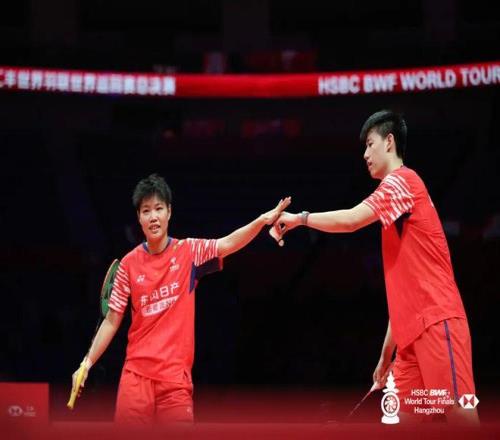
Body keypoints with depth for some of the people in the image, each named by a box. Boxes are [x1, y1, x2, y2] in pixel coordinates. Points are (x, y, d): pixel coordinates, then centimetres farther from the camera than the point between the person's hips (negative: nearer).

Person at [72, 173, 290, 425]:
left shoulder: (189, 251, 2)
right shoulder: (129, 264, 4)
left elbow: (227, 244, -14)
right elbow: (112, 321, 8)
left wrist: (262, 220, -29)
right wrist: (88, 361, 0)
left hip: (175, 377, -1)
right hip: (135, 375, 1)